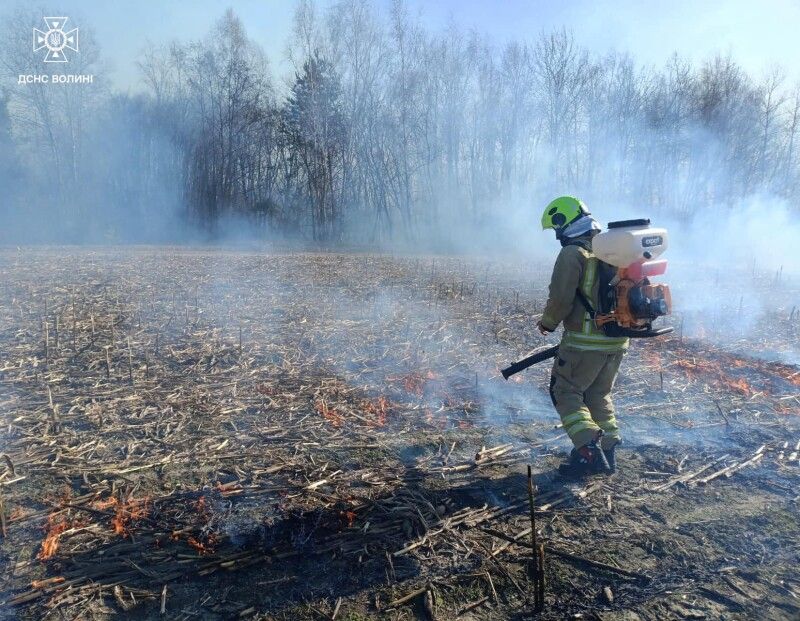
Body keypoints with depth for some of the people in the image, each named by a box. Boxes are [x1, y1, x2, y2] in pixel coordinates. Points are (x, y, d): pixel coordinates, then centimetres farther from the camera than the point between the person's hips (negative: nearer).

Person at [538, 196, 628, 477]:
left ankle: (589, 451, -3)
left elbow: (560, 299, -18)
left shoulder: (573, 253, -13)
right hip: (618, 340, 8)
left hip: (585, 342, -8)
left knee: (566, 392, 5)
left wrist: (547, 323, 1)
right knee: (599, 395, 20)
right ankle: (608, 451, 24)